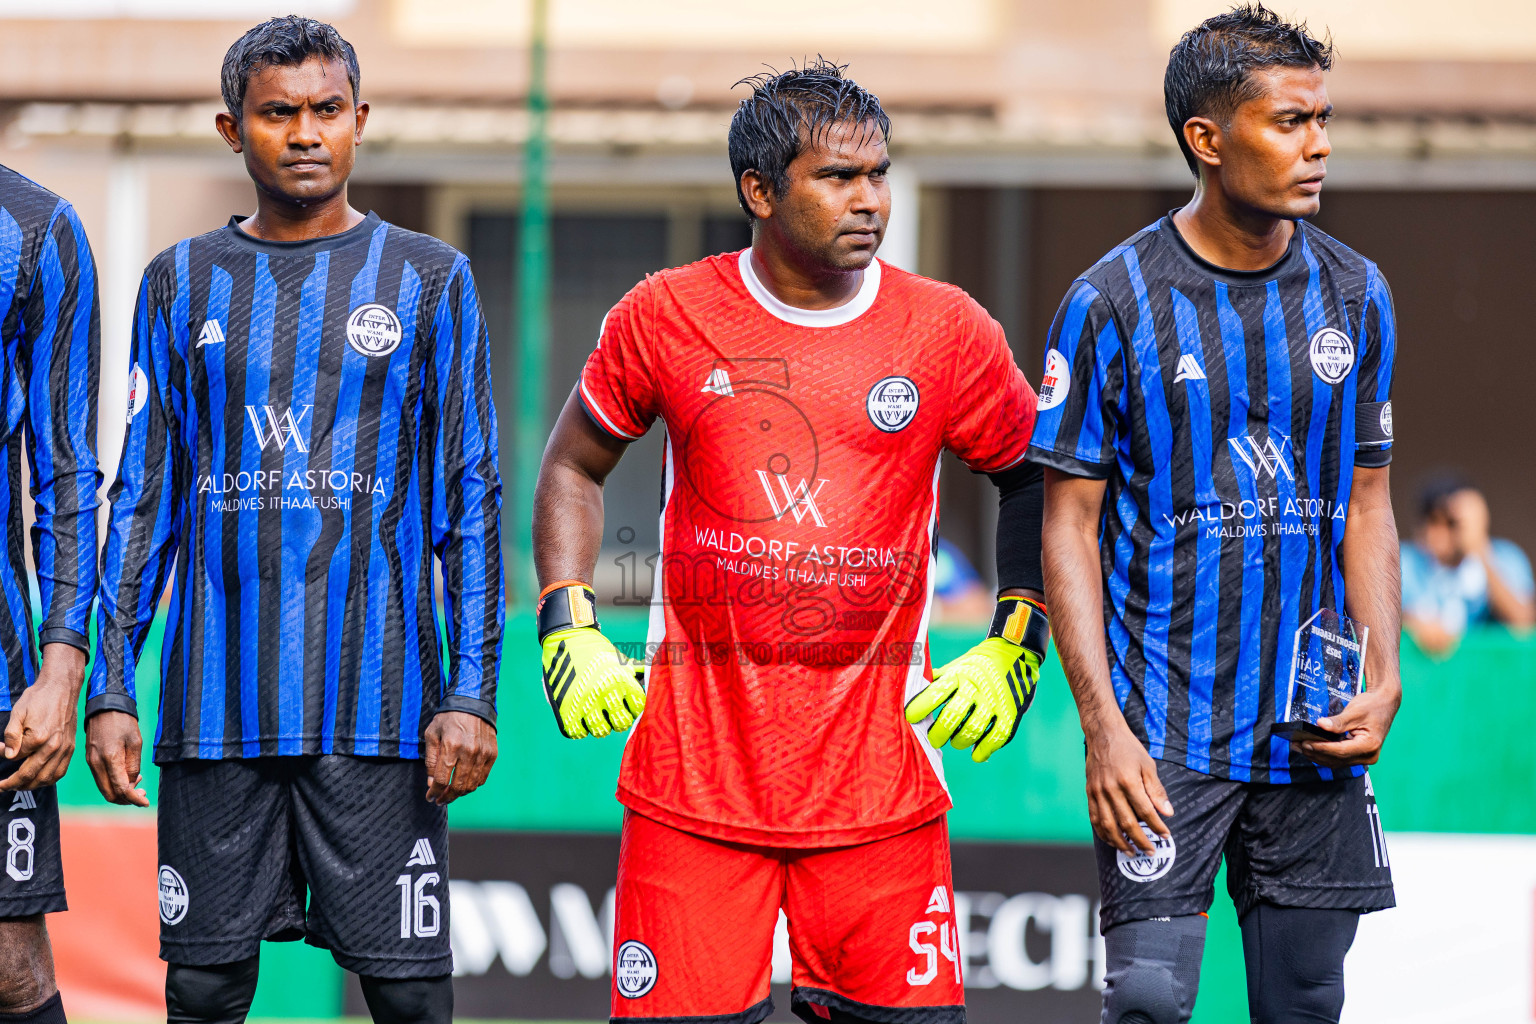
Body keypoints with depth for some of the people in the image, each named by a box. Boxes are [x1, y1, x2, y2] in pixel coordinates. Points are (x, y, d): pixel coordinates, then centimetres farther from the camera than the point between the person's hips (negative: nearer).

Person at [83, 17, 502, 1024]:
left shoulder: (429, 280, 7)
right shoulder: (185, 284, 12)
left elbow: (472, 503, 5)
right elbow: (143, 498, 13)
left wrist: (474, 691, -4)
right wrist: (110, 686, 5)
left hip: (378, 705, -2)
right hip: (219, 705, 2)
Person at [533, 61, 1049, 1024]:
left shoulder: (948, 333, 2)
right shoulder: (667, 318, 1)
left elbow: (1041, 485, 15)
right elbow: (573, 467, 15)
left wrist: (1016, 652, 4)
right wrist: (570, 632, 4)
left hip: (878, 781, 1)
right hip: (695, 763, 0)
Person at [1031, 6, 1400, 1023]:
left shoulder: (1355, 296, 7)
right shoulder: (1114, 302, -5)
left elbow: (1366, 506, 14)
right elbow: (1070, 526, -3)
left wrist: (1384, 678, 0)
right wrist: (1103, 726, -12)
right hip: (1167, 729, -4)